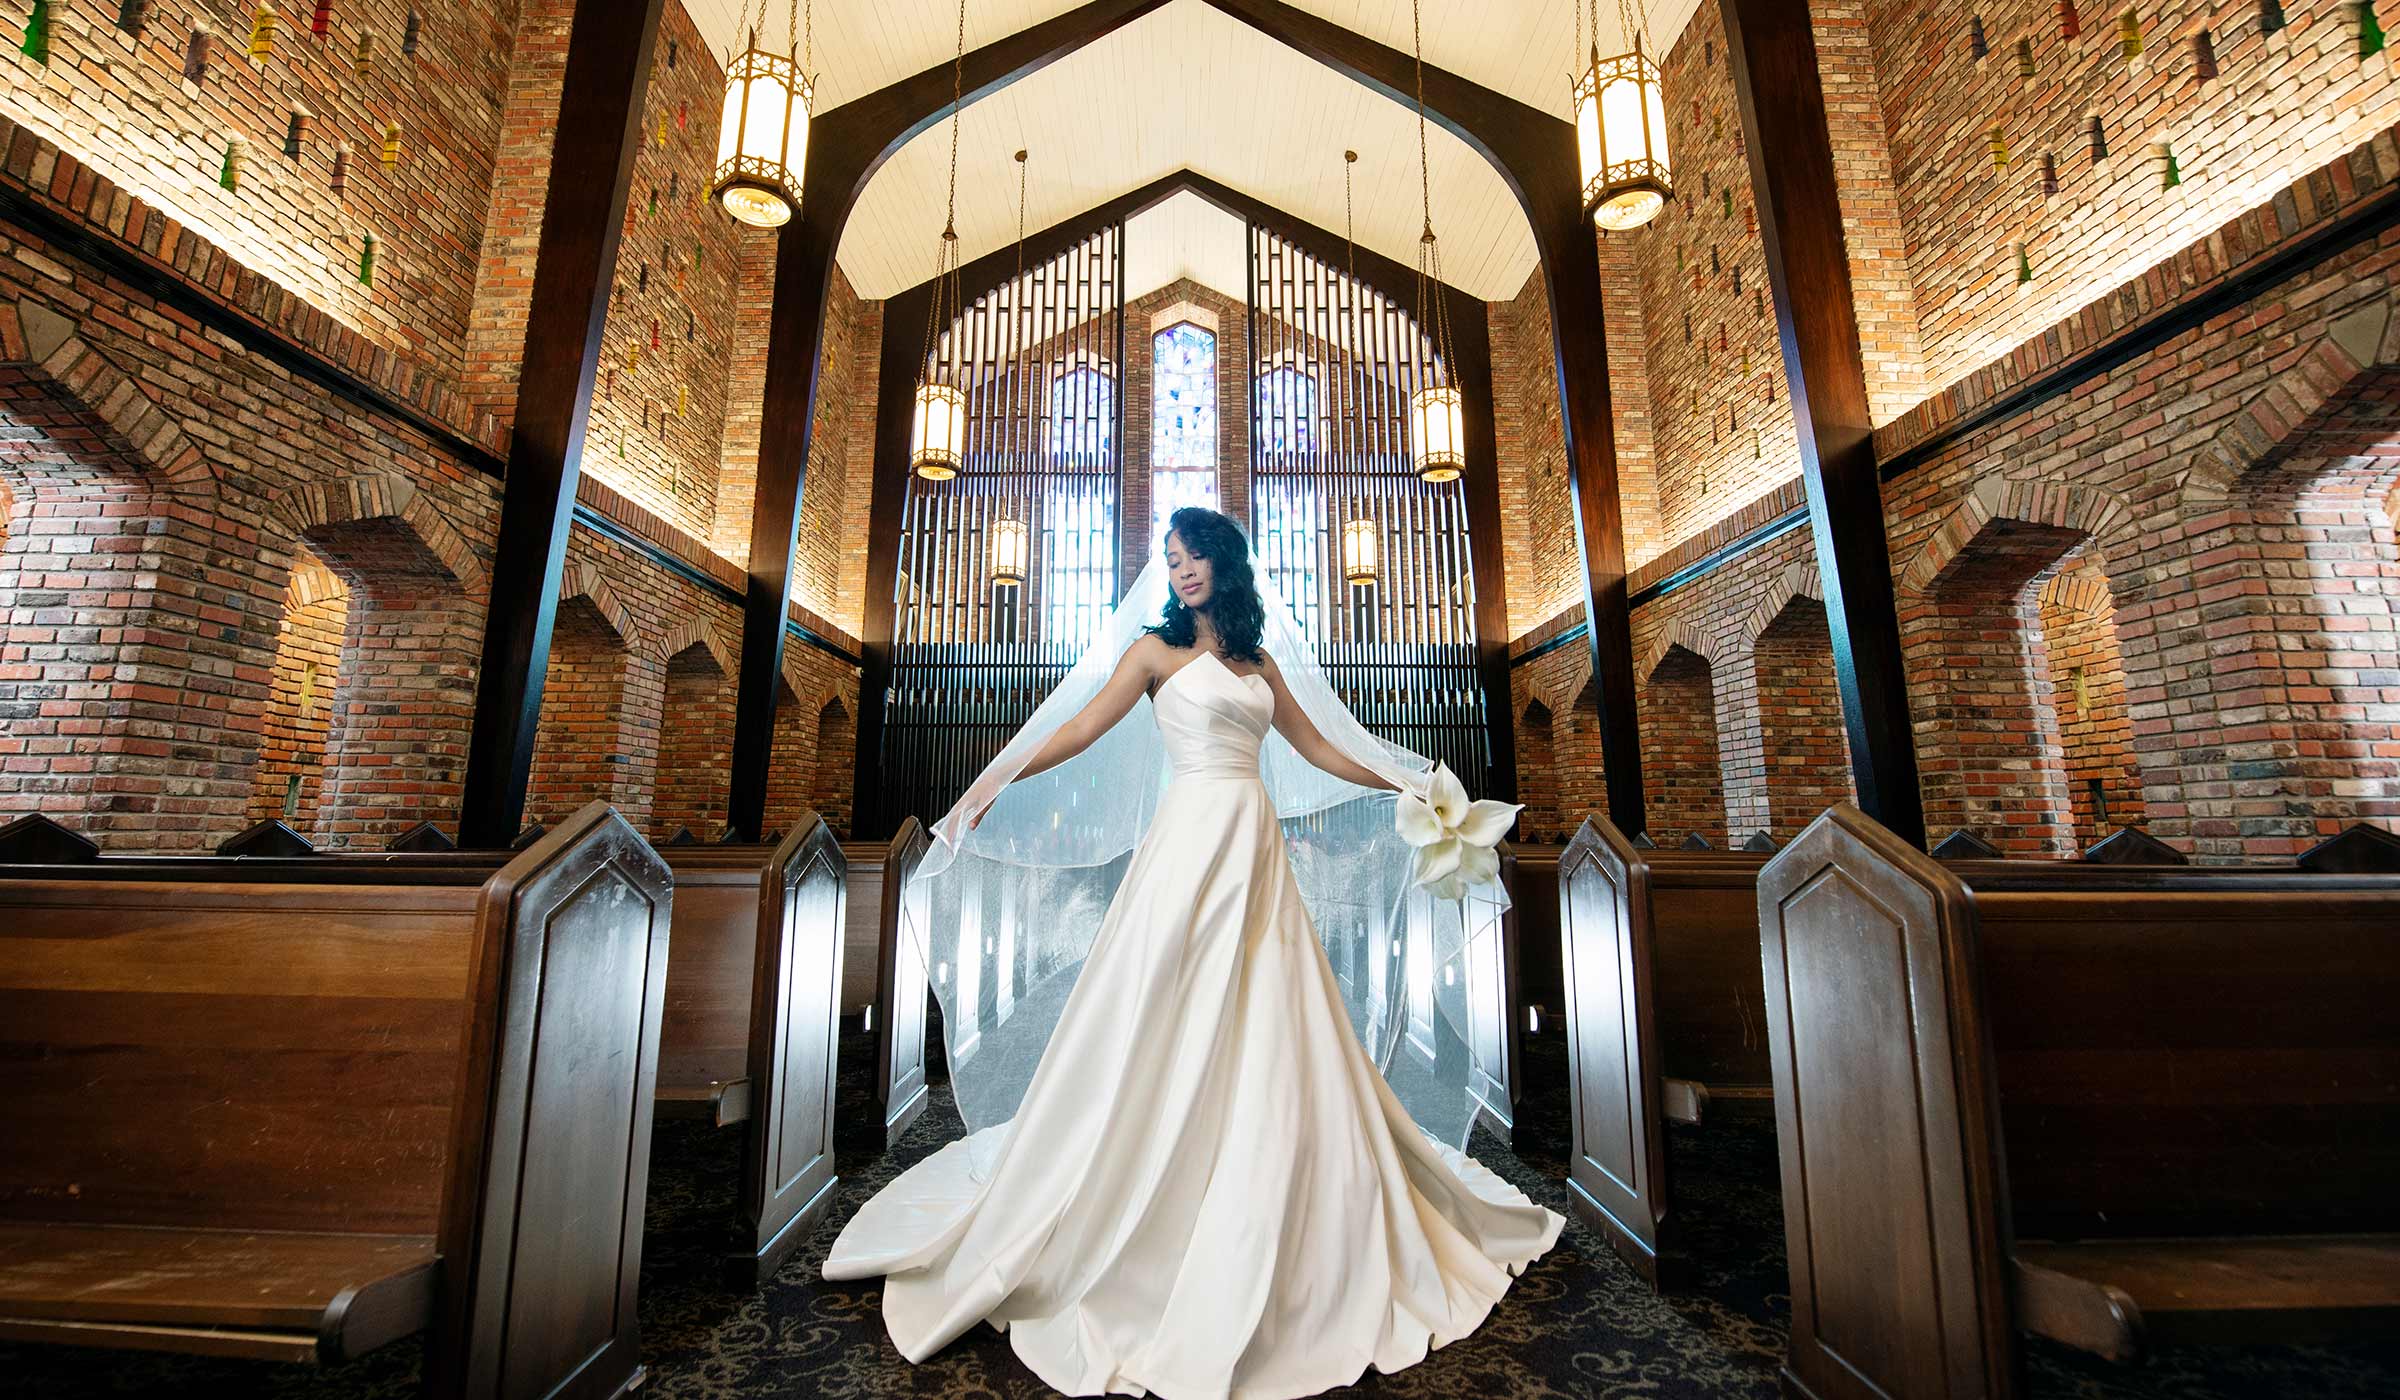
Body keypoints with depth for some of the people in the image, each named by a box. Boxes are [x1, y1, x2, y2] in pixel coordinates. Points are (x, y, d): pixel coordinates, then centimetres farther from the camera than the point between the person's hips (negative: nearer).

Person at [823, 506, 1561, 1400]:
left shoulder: (1261, 661, 16)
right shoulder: (1156, 649, 3)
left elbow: (1319, 747, 21)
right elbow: (1082, 728, -7)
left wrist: (1406, 785, 22)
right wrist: (995, 780, -19)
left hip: (1258, 849, 5)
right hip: (1193, 840, -5)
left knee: (1272, 1037, 8)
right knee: (1168, 1025, -2)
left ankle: (1269, 1246, 25)